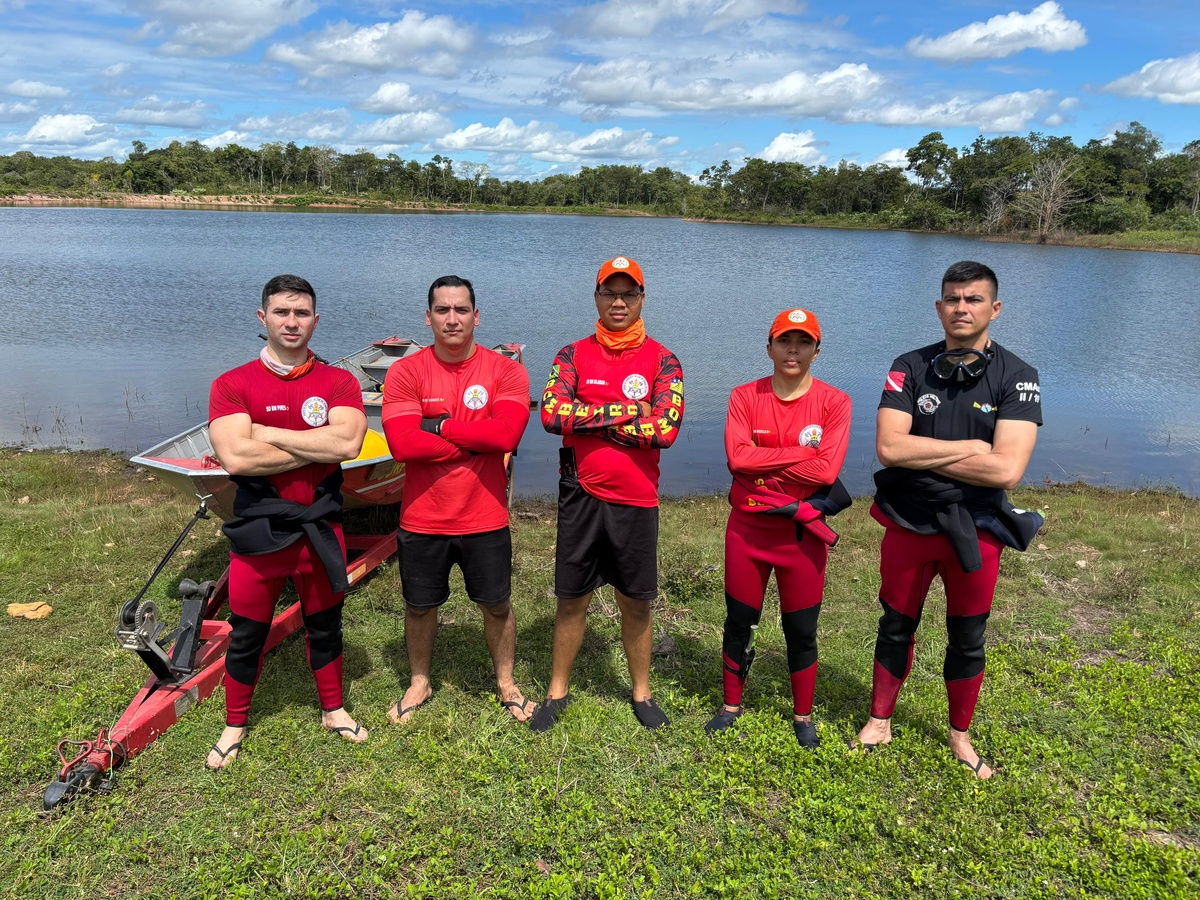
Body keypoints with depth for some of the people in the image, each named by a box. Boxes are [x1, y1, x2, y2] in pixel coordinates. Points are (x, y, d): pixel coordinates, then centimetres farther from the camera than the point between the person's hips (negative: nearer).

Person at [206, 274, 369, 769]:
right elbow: (235, 457, -20)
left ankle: (333, 710, 38)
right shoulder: (233, 385, -5)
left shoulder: (338, 382, -1)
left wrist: (269, 433, -16)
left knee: (325, 626, 18)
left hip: (320, 529, 1)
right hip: (258, 533, -1)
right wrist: (318, 448, -16)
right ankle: (235, 724, 34)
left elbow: (348, 442, -19)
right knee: (246, 635, 13)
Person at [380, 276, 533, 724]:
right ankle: (419, 683, 41)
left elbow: (506, 433, -22)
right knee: (420, 605, 17)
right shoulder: (405, 372, -7)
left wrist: (438, 424, -18)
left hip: (485, 519, 0)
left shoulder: (505, 370, -7)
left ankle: (506, 682, 38)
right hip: (422, 519, 1)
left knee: (496, 604, 15)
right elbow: (402, 443, -20)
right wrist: (476, 441, -17)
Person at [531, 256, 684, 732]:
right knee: (571, 599, 12)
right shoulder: (573, 355, 2)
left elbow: (666, 429, -14)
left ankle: (642, 693, 31)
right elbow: (551, 414, -14)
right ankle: (557, 691, 29)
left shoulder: (662, 361, 0)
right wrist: (626, 411, -14)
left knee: (636, 603, 12)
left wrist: (592, 419, -12)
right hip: (580, 496, 1)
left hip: (636, 500, 0)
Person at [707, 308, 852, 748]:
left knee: (802, 631, 10)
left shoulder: (834, 402, -6)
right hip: (747, 528, 1)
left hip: (802, 532, -1)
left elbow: (827, 470, -17)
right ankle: (731, 705, 33)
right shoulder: (745, 396, -2)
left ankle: (803, 716, 30)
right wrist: (803, 453, -17)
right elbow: (736, 456, -17)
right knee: (739, 623, 14)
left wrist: (764, 459, -14)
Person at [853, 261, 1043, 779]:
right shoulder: (911, 368, -5)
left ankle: (960, 736, 35)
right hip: (909, 523, 1)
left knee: (968, 640, 14)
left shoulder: (1016, 377, -9)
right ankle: (880, 719, 34)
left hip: (976, 529, -1)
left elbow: (1007, 470, -21)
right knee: (896, 626, 16)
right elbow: (888, 447, -18)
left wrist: (920, 454, -17)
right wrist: (969, 447, -18)